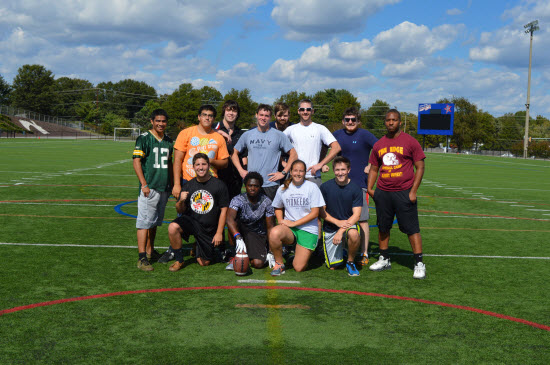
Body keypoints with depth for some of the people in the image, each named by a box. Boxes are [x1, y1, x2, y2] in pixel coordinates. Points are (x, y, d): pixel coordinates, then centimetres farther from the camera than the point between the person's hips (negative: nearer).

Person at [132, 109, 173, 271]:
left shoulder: (168, 141, 14)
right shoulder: (144, 138, -6)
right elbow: (136, 162, -9)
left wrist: (171, 184, 18)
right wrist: (144, 184, -15)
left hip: (164, 188, 7)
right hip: (149, 188, -6)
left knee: (155, 222, 15)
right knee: (144, 222, -8)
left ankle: (150, 251, 26)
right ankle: (142, 258, -9)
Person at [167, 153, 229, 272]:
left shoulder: (219, 185, -7)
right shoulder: (189, 185, 0)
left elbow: (223, 210, -4)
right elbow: (180, 210, 4)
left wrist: (219, 233, -8)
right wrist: (181, 201, -19)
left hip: (209, 229, -1)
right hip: (191, 221, 1)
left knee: (204, 263, 3)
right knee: (173, 227, -30)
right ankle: (179, 261, -11)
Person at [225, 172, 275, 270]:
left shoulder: (266, 202, -10)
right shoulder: (238, 200, -15)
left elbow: (270, 227, -7)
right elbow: (230, 220, -34)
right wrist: (238, 238, -50)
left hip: (259, 234, 0)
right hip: (241, 232, 0)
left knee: (258, 263, -24)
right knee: (234, 223, -33)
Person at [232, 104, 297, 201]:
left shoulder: (279, 135, 2)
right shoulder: (247, 135, 10)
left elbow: (293, 154, 4)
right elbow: (234, 153, 18)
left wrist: (283, 173, -3)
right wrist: (241, 170, 5)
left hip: (271, 184, -2)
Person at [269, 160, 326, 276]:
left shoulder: (312, 187, -4)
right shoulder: (283, 188, 5)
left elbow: (315, 213, -6)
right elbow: (278, 208, 21)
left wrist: (294, 223, -12)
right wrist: (281, 221, 0)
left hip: (308, 230, -2)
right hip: (289, 229, 2)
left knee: (299, 268, -9)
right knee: (274, 233, -35)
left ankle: (304, 253, 27)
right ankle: (279, 264, -10)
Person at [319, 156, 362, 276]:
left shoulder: (355, 189, -8)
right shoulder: (325, 187, -5)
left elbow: (356, 215, -12)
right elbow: (321, 211, 0)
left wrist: (341, 231, -24)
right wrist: (338, 222, -16)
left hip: (349, 224, -1)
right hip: (330, 228, 1)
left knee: (353, 234, -38)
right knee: (332, 266, -2)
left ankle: (350, 262, -9)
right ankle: (340, 250, 34)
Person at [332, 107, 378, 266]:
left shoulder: (364, 135, -5)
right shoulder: (337, 135, 8)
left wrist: (371, 166, -9)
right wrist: (322, 163, 14)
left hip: (360, 183, -5)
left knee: (362, 220, -3)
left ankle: (364, 254, 4)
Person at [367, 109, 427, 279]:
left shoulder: (410, 142, -2)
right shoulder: (379, 144, 11)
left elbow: (420, 167, -2)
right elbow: (374, 168, 19)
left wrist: (413, 191, -9)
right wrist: (370, 188, 5)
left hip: (404, 193, -4)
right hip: (382, 193, 5)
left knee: (412, 229, -4)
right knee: (383, 227, 12)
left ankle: (419, 264, 1)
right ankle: (384, 259, 26)